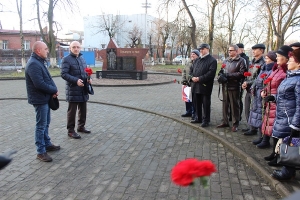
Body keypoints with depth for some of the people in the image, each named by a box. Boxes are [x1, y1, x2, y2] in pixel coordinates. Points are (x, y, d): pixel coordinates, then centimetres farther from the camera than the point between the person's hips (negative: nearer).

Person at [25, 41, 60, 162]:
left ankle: (47, 144, 33)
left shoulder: (40, 62, 12)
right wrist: (54, 90, -15)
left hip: (45, 98, 10)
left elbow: (48, 79, 12)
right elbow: (39, 84, -28)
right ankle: (41, 152, 6)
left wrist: (53, 90, -6)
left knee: (46, 123, 19)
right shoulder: (33, 64, -20)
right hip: (39, 99, -10)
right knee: (41, 126, -3)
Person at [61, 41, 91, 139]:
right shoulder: (66, 59, -8)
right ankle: (70, 130, 10)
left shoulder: (82, 58, 15)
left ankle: (81, 126, 31)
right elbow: (64, 74, -15)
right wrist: (76, 80, -26)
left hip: (83, 89, 7)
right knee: (72, 111, 0)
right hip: (73, 90, -7)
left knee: (83, 110, 15)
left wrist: (88, 78, 1)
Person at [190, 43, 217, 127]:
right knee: (196, 103, 14)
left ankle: (206, 120, 11)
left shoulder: (212, 60, -6)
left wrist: (199, 78, -19)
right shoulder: (197, 60, 18)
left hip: (205, 86, -7)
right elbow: (191, 70, 18)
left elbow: (211, 73, -16)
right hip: (195, 86, 7)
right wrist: (192, 77, -4)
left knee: (206, 104, 1)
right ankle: (198, 118, 28)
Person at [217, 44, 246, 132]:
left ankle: (235, 124, 12)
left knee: (234, 106, 2)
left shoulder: (241, 61, -3)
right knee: (225, 104, 12)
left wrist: (228, 75, -17)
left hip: (234, 87, -6)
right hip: (225, 86, 6)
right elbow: (222, 71, 20)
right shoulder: (226, 60, 16)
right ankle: (225, 122, 24)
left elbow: (242, 73, -14)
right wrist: (221, 74, -4)